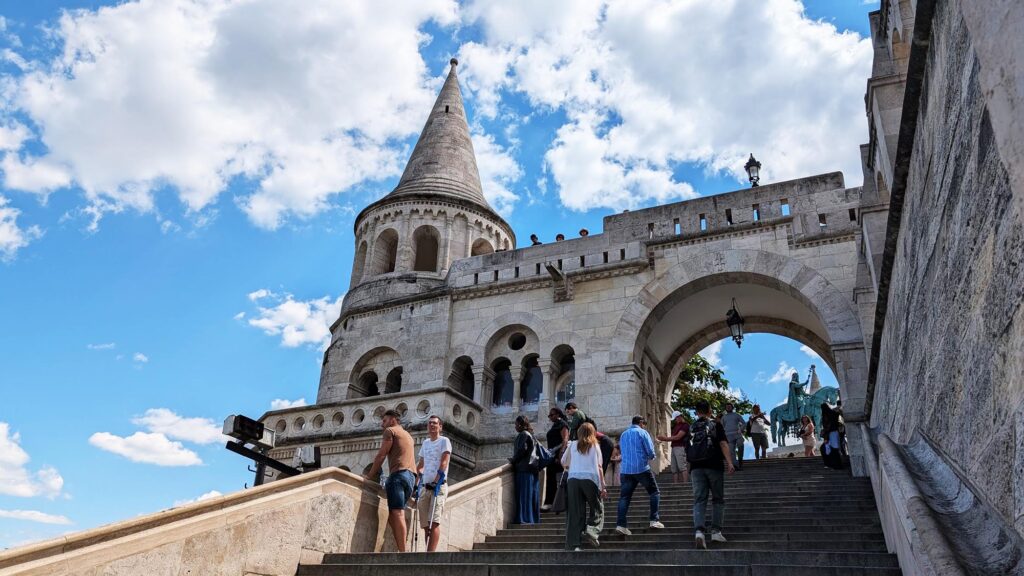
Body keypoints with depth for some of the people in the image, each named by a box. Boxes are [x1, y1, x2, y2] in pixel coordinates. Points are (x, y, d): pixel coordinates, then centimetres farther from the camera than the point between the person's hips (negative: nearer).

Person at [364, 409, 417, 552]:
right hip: (411, 476, 8)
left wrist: (370, 476, 6)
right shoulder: (407, 435, 31)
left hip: (398, 473, -8)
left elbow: (381, 456, 0)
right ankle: (400, 549, -3)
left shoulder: (390, 430, 6)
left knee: (397, 513, -15)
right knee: (393, 514, 8)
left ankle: (402, 552, -24)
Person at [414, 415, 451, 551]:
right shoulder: (425, 443, 20)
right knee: (425, 524, 4)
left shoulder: (444, 441, 1)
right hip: (425, 486, 7)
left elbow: (444, 463, -11)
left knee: (434, 521, -17)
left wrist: (436, 481, -21)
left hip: (438, 485, -7)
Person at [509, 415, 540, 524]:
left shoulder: (523, 434, -7)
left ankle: (523, 518, -10)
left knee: (523, 495, -8)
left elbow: (522, 449, -18)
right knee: (532, 494, 8)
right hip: (532, 468, 9)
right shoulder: (531, 436, 20)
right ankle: (534, 518, 9)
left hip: (523, 468, -9)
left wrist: (513, 460, -6)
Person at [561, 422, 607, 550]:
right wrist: (603, 486, 5)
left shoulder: (573, 445, 14)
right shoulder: (594, 446, 10)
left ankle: (572, 544, 0)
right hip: (590, 479, -2)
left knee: (575, 513, 4)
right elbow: (599, 467, 5)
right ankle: (591, 530, -11)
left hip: (573, 479, 2)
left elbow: (563, 462, 19)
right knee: (597, 509, 12)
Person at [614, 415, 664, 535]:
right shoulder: (642, 432, -2)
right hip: (642, 469, -4)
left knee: (624, 497, 4)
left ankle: (621, 524, -7)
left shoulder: (623, 435, 16)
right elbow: (651, 452, -7)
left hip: (626, 470, 5)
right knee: (654, 493, 12)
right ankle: (654, 520, 6)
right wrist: (650, 458, 14)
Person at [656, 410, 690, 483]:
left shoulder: (685, 425, -4)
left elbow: (678, 437, -12)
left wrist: (665, 438, -8)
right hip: (674, 448, 8)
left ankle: (685, 483, -19)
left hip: (680, 447, -8)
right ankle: (675, 484, 0)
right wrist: (663, 439, 6)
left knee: (682, 466, -15)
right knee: (674, 469, 2)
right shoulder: (676, 426, 23)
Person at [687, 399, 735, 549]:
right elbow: (723, 444, -9)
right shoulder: (715, 425, 3)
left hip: (696, 467, 2)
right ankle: (716, 531, 7)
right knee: (718, 500, 11)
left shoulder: (691, 428, 12)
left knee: (699, 500, -2)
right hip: (714, 466, -2)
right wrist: (729, 462, -14)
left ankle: (698, 531, -20)